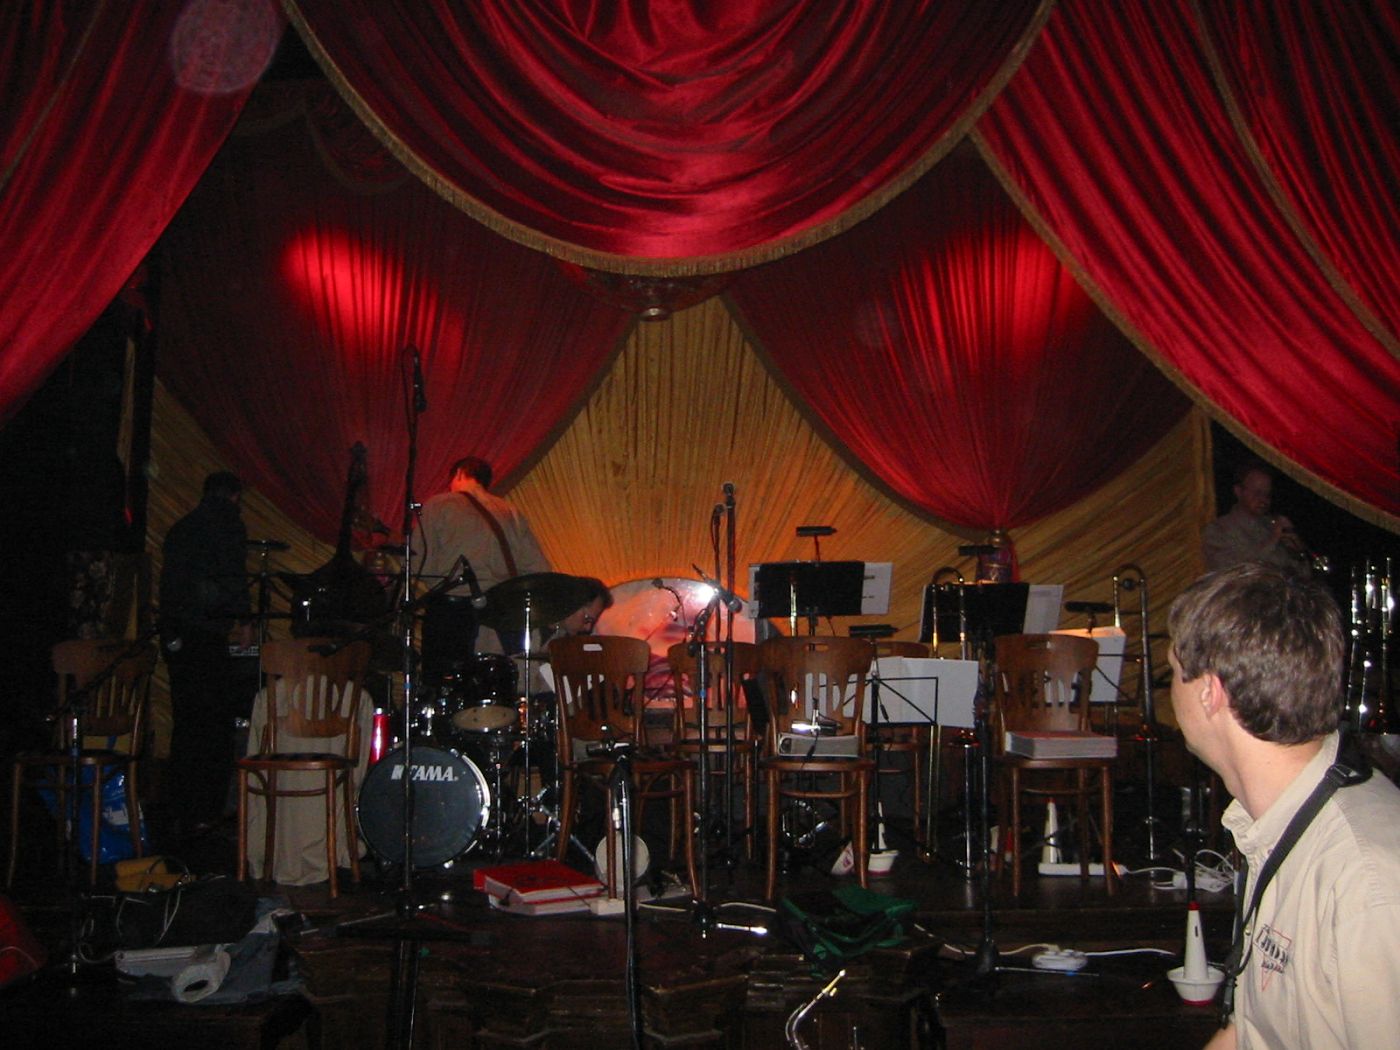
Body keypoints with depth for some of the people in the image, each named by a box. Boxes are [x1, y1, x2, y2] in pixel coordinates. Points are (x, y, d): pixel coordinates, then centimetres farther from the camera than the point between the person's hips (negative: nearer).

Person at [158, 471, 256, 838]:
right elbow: (233, 575, -14)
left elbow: (171, 583, 21)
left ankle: (180, 806, 22)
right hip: (205, 635, -7)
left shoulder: (180, 528, 19)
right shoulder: (227, 523, -3)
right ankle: (203, 814, -5)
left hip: (174, 637, 8)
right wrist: (242, 622, -4)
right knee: (216, 722, -3)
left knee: (186, 720, 15)